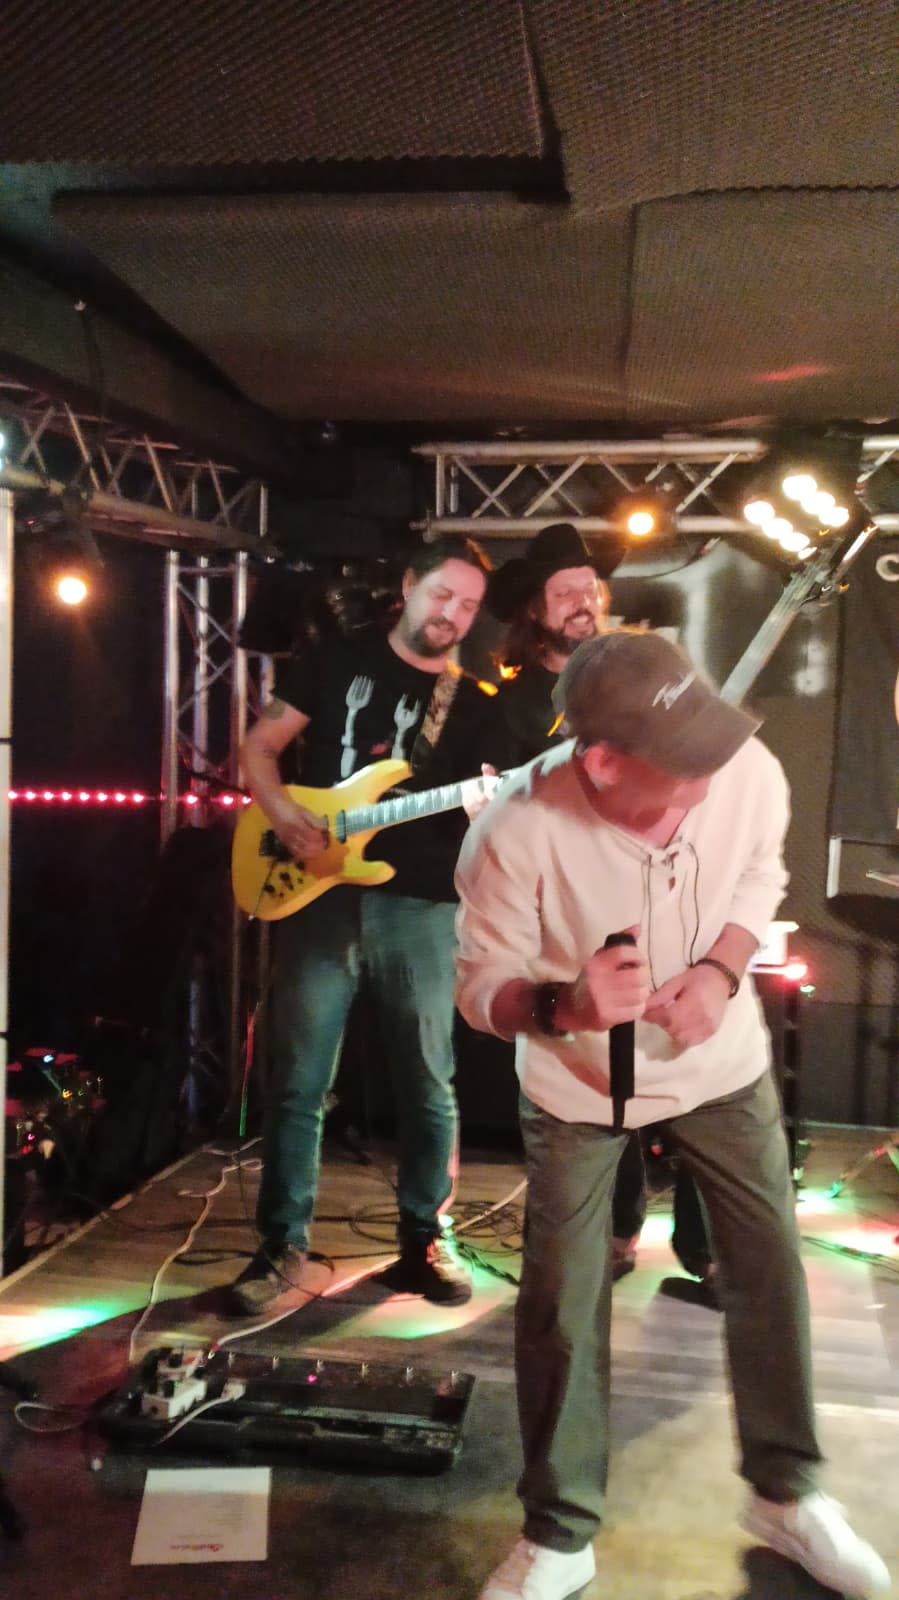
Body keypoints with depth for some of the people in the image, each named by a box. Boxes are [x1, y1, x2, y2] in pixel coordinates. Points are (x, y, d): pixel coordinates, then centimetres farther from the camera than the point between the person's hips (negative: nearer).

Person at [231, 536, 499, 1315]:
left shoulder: (473, 703, 11)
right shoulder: (338, 659, 6)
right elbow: (259, 745, 7)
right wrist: (285, 814, -11)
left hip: (421, 904, 2)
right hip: (322, 893, -1)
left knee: (429, 1083, 7)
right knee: (299, 1083, 2)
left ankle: (423, 1241, 23)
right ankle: (283, 1248, 14)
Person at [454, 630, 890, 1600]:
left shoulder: (749, 771, -26)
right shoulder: (515, 835, -35)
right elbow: (478, 987, -20)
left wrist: (723, 970, -20)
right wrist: (562, 1006, -42)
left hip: (722, 1059, 3)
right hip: (576, 1084, -2)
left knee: (771, 1265, 10)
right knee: (561, 1302, 3)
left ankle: (785, 1493, 35)